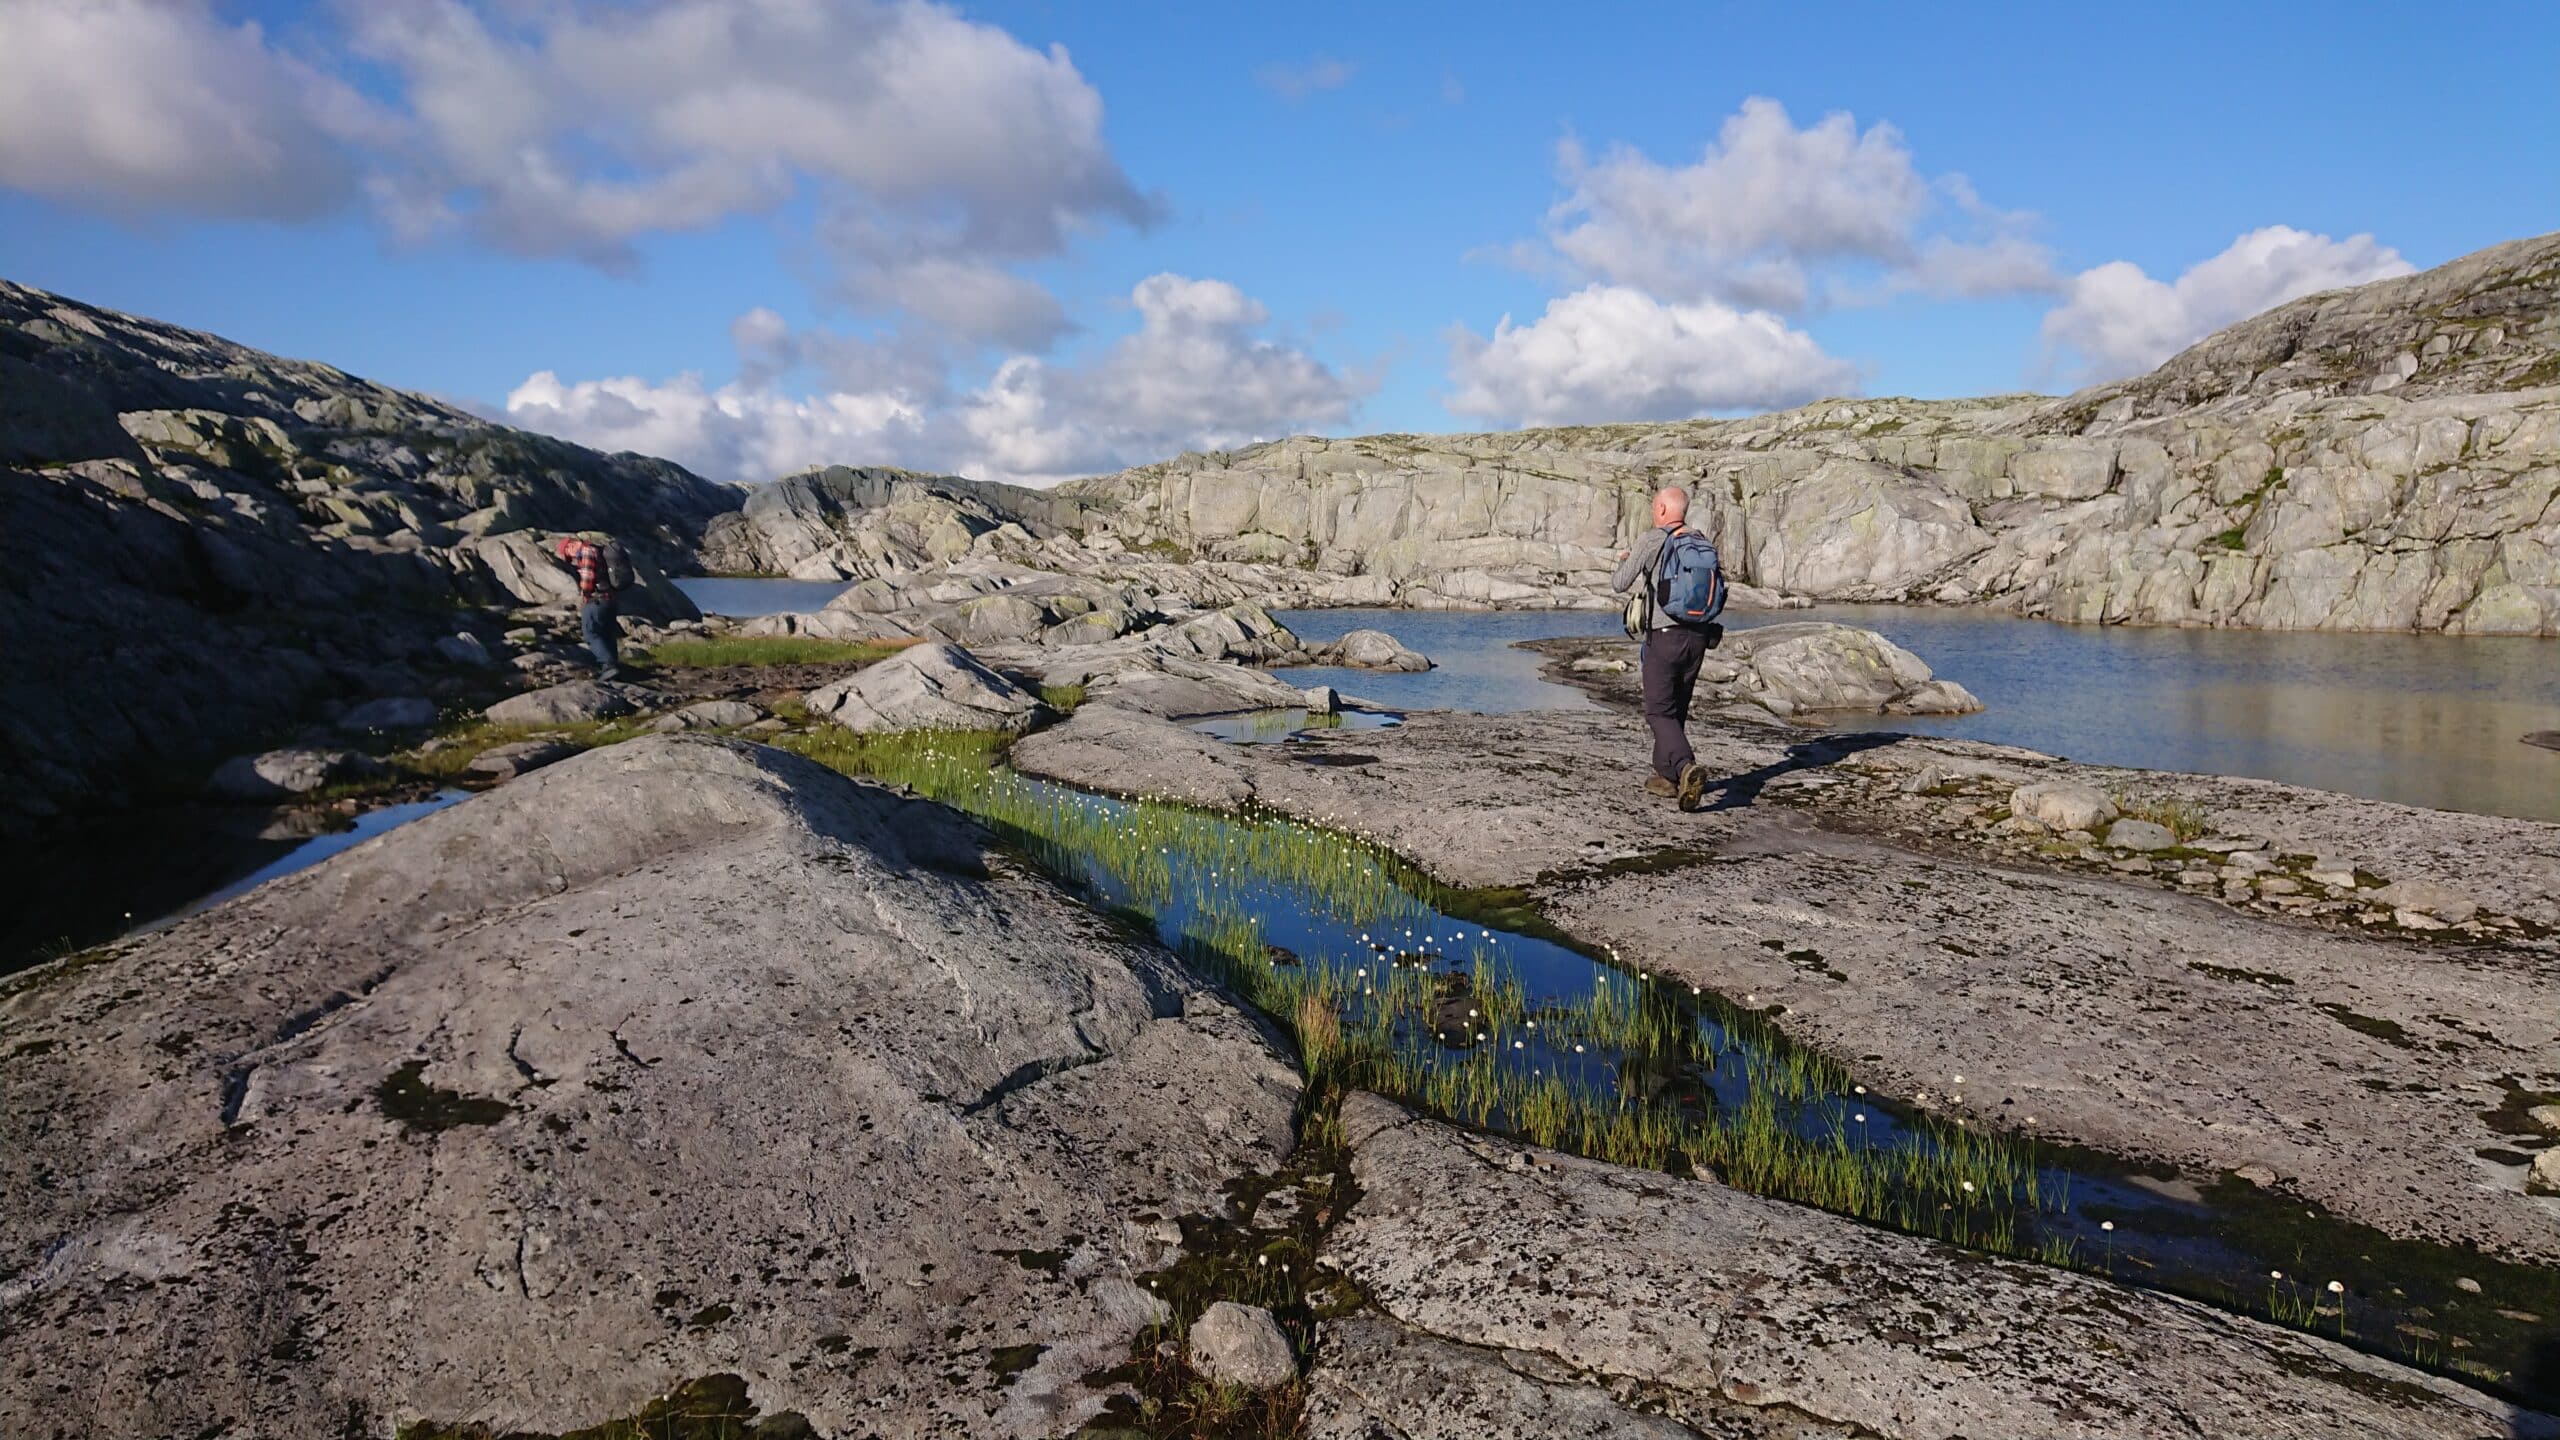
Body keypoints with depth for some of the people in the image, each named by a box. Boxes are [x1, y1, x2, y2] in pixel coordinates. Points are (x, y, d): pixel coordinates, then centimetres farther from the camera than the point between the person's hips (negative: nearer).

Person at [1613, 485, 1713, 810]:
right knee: (1677, 708, 16)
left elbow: (1619, 584, -3)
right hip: (1697, 637, 6)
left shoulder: (1651, 541, -8)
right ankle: (1666, 775, 22)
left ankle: (1686, 767, -26)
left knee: (1660, 712, -5)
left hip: (1664, 637, -6)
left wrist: (1626, 562, 21)